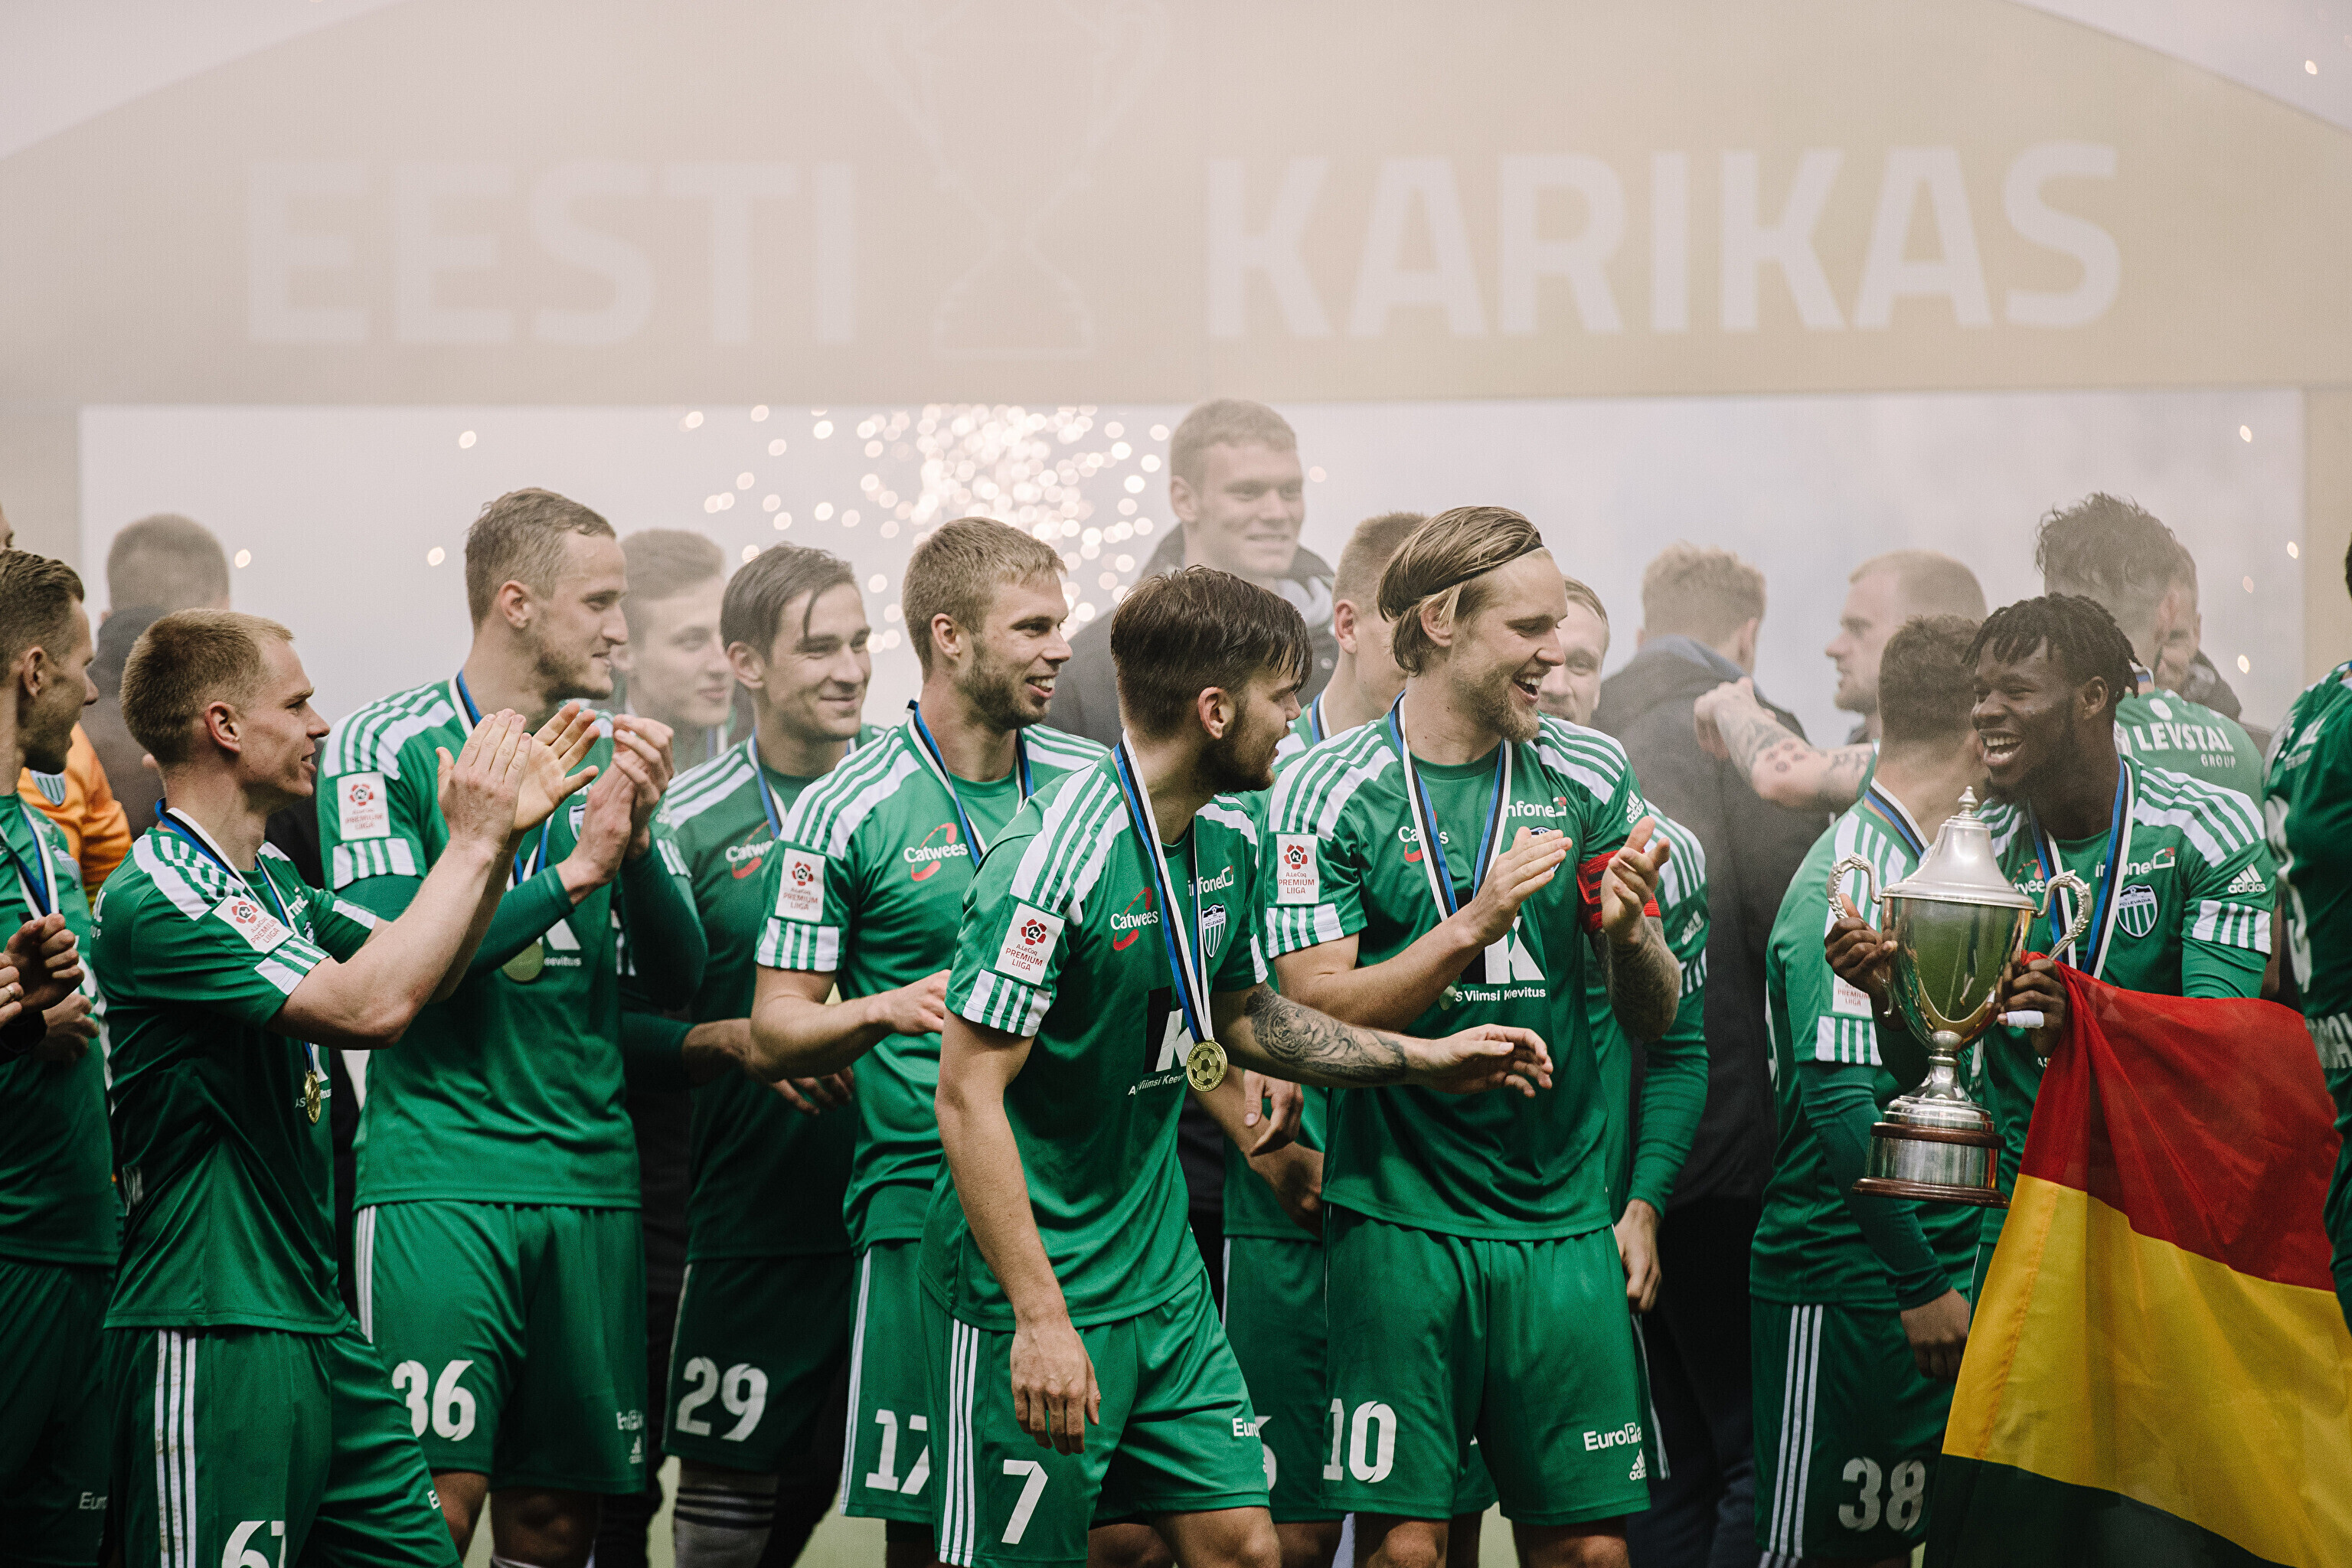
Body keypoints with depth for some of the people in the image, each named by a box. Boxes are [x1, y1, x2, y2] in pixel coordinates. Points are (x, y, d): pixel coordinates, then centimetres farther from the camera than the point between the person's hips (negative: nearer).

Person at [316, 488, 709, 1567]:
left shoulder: (612, 758, 14)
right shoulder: (387, 749, -3)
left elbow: (676, 981, 10)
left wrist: (638, 839, -8)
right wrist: (576, 871, -14)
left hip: (590, 1183, 5)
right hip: (439, 1180, -5)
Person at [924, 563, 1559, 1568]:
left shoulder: (1229, 843, 7)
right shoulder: (1054, 859, -20)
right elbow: (968, 1094, -21)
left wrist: (1421, 1060, 20)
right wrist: (1040, 1317, -24)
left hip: (1162, 1277, 8)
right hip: (1033, 1293, -8)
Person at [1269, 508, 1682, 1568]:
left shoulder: (1590, 778, 8)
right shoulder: (1328, 793, -3)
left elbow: (1657, 1020, 11)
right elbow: (1317, 1014, -10)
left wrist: (1628, 931, -11)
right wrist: (1473, 927, -19)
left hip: (1563, 1218, 3)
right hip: (1400, 1214, -3)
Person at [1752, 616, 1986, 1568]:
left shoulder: (1925, 869, 14)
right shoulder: (1857, 878, -16)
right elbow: (1844, 1101, -21)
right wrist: (1921, 1283, -18)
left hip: (1920, 1285, 9)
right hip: (1846, 1289, -9)